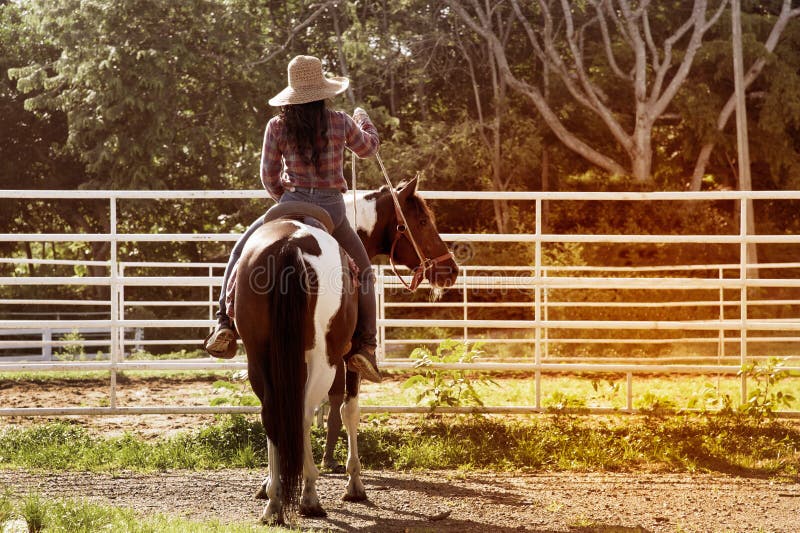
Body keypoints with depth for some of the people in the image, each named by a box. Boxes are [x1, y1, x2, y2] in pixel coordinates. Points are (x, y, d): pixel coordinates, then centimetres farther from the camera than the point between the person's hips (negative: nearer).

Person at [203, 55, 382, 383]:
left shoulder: (277, 127, -3)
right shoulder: (340, 123, -1)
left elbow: (269, 178, 3)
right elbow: (369, 148, 18)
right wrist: (364, 120, 39)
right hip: (332, 209, 0)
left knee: (241, 252, 20)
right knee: (363, 270, 19)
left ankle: (225, 326, 6)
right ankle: (364, 346, 9)